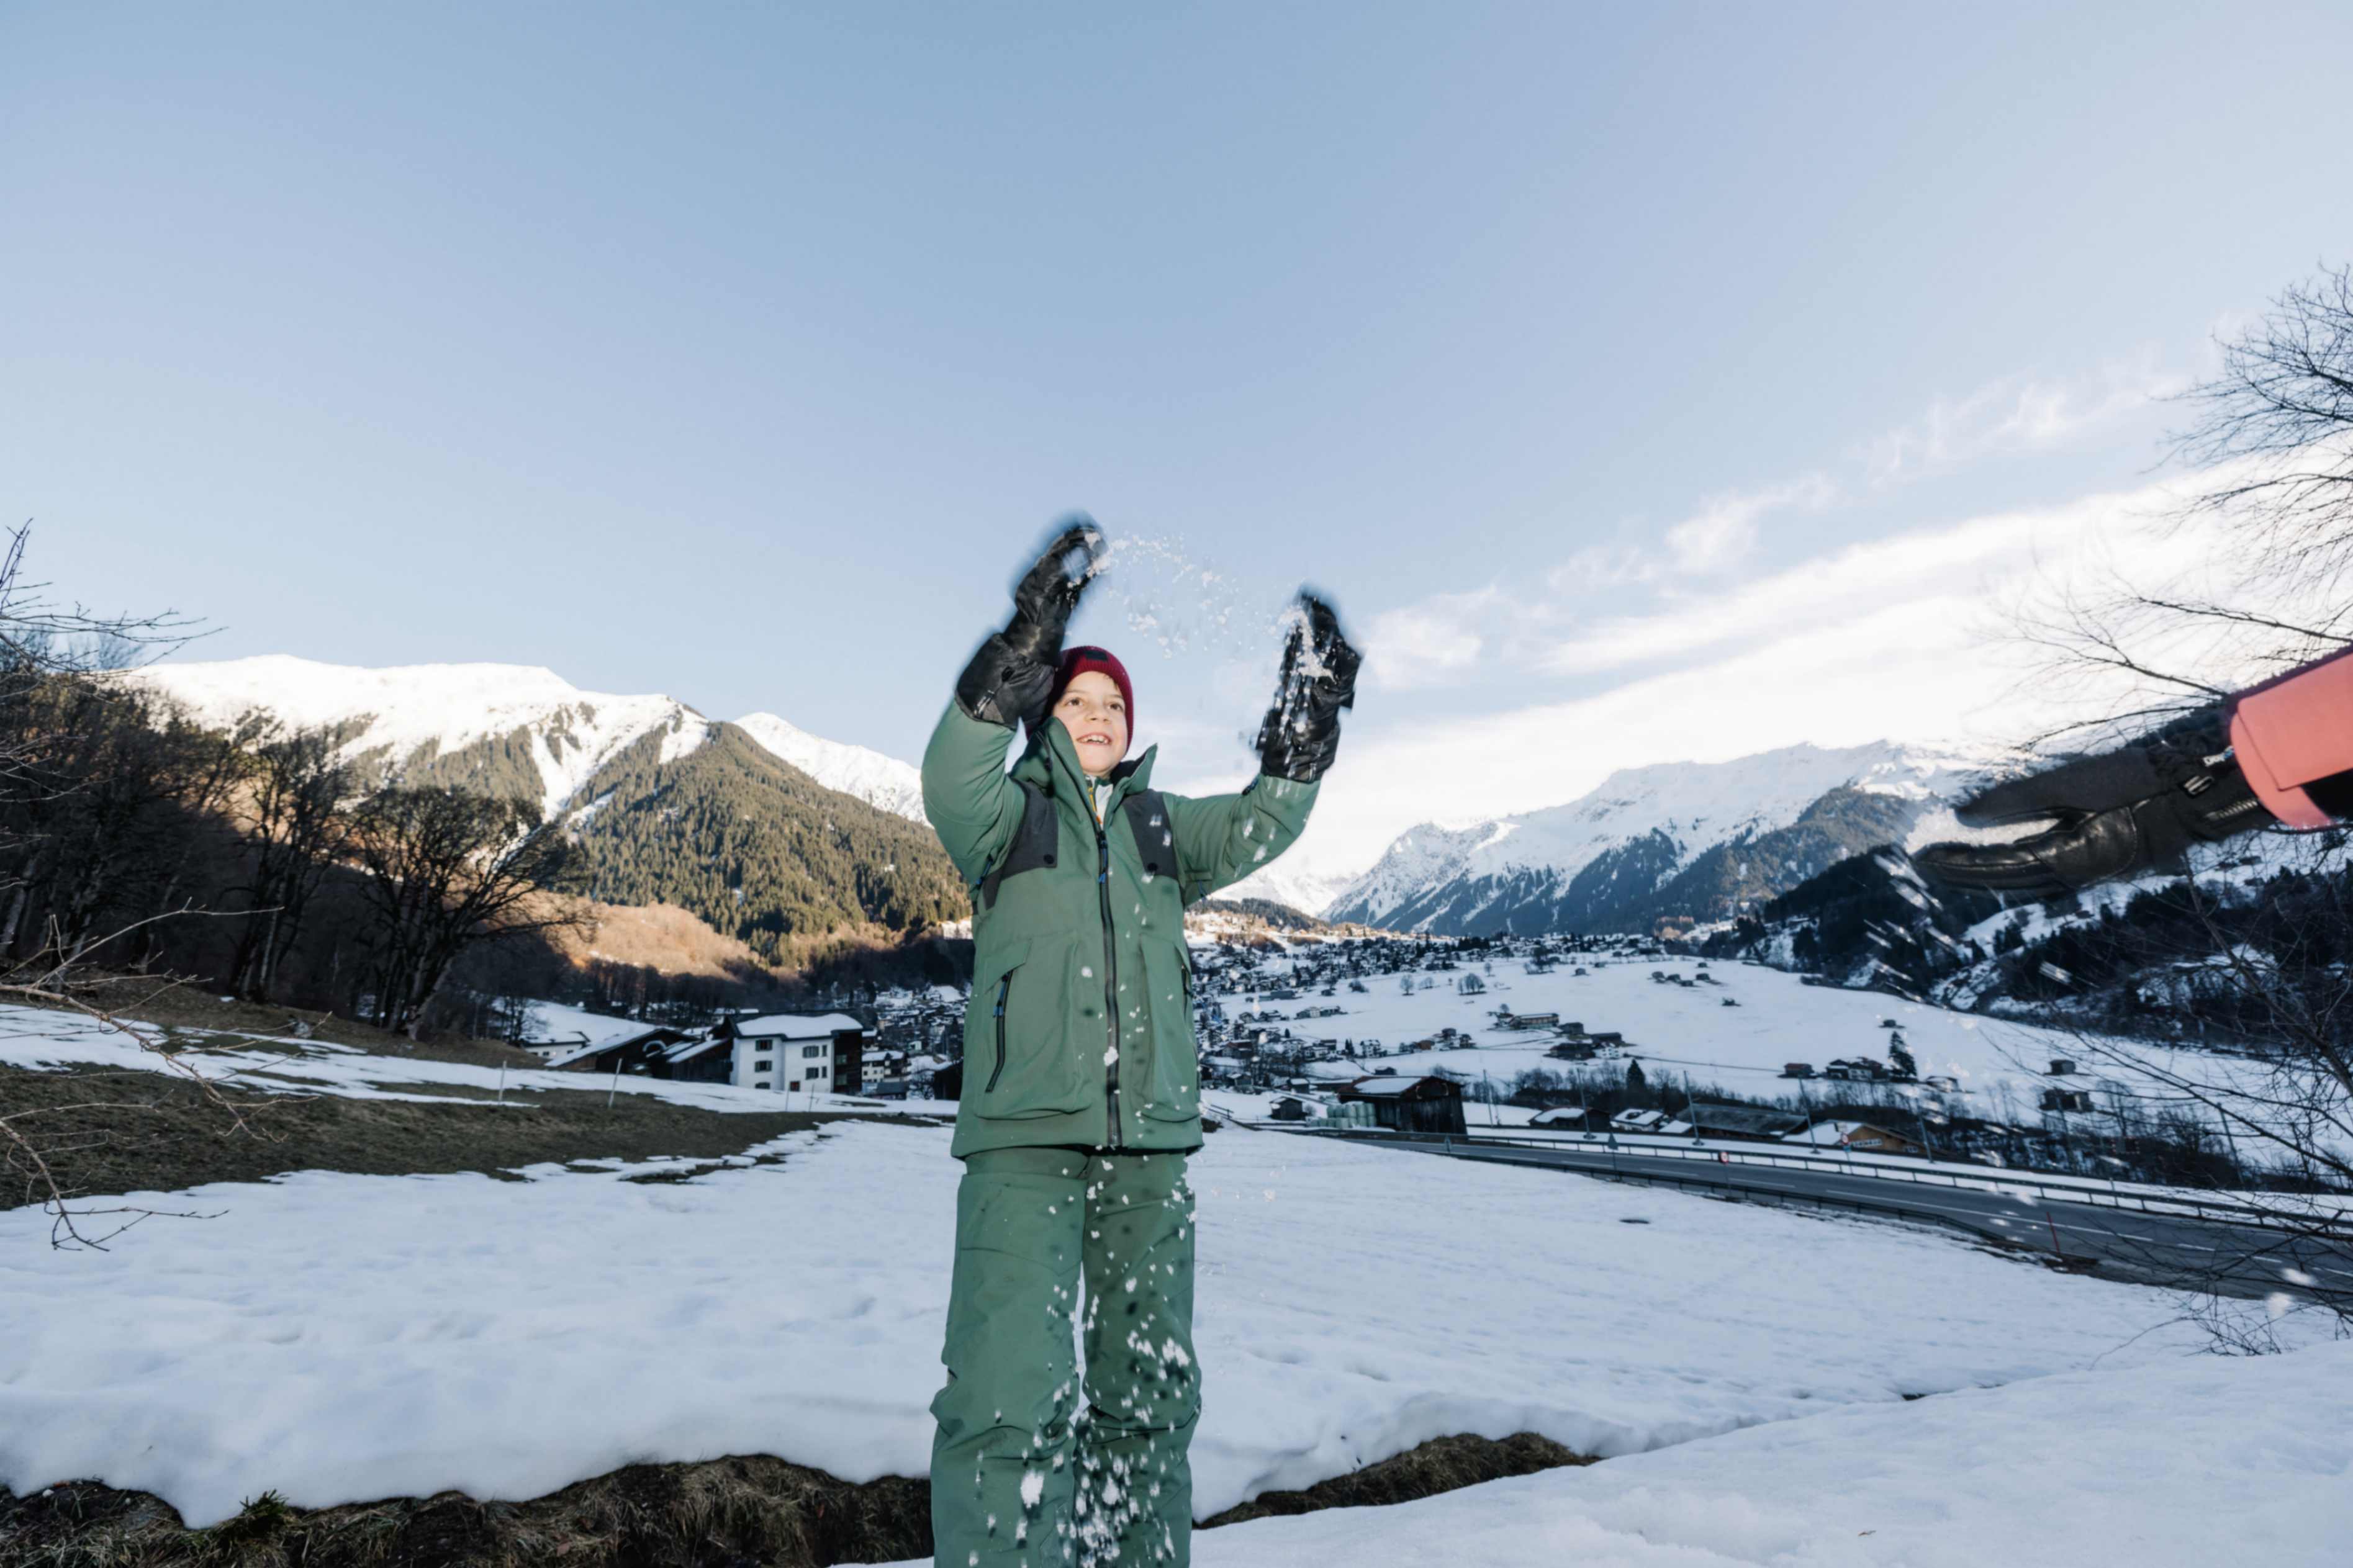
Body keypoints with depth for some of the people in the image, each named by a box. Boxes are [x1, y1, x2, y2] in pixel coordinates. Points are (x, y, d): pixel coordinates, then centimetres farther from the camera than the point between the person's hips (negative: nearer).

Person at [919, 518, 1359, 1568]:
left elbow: (1259, 826, 4)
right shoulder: (1005, 812, 4)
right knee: (1009, 1399, -13)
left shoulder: (1161, 825, 16)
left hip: (1150, 1144, 5)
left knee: (1151, 1390, 15)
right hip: (1025, 1136, -4)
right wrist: (1026, 646, -29)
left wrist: (1309, 717, -9)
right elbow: (951, 778, -17)